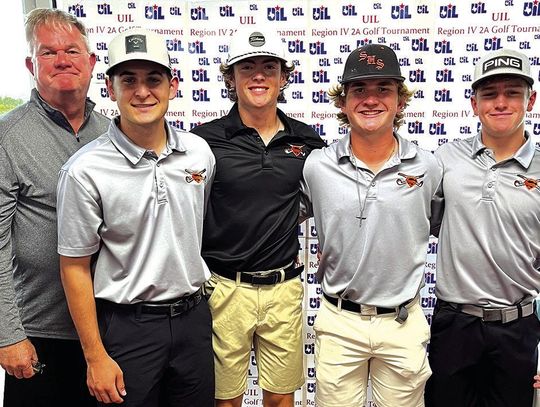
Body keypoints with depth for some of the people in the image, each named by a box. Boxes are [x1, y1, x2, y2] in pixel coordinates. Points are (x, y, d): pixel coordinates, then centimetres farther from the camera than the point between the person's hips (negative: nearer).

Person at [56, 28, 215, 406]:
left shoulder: (199, 152, -3)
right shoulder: (85, 170, -16)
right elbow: (75, 266, -9)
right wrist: (95, 357, -7)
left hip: (193, 316, 4)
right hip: (126, 325, -4)